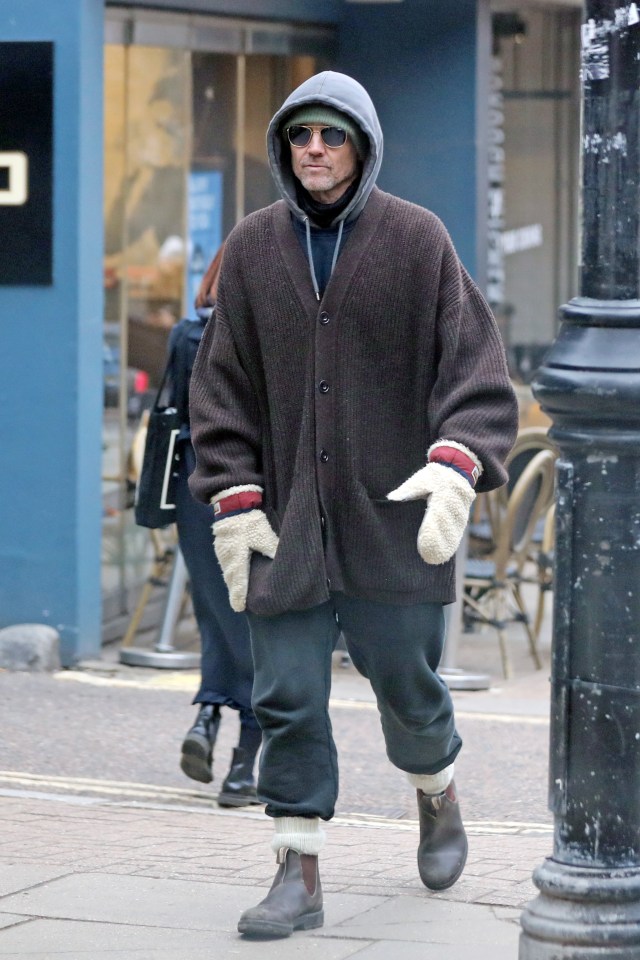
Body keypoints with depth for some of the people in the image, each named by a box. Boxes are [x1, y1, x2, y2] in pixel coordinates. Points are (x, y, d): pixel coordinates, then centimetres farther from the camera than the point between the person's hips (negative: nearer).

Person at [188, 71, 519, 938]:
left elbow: (475, 367, -4)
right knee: (287, 701, -1)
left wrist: (455, 468, -20)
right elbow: (222, 382, 7)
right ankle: (299, 874, 7)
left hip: (392, 520, -2)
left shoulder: (417, 241, -2)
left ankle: (438, 796, 39)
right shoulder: (253, 249, 5)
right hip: (286, 527, 2)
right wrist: (235, 500, -1)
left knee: (406, 681, 8)